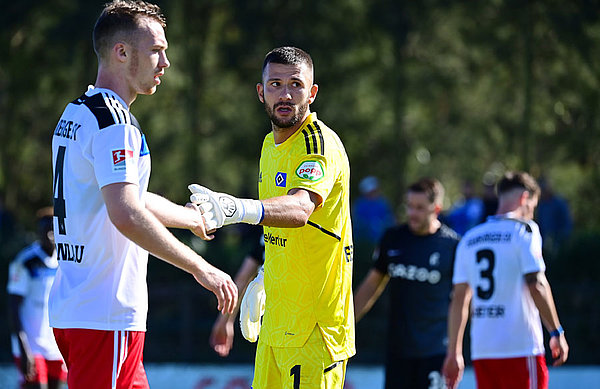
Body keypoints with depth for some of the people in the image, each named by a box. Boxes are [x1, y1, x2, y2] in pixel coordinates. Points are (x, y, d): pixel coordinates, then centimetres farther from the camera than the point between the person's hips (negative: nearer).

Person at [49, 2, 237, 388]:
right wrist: (201, 268, -22)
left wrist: (195, 217, 42)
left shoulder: (74, 114, 18)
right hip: (106, 317, -10)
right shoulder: (113, 121, -14)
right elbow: (126, 216, -26)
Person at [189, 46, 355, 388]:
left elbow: (300, 209, -38)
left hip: (316, 323, -8)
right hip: (276, 320, 8)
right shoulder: (271, 145, 12)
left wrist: (239, 209, -54)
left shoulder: (321, 145, -17)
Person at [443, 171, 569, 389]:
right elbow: (536, 285, -13)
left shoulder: (469, 239, 15)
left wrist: (454, 352, 14)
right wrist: (556, 332, -9)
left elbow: (459, 300, 13)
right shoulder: (524, 230, -2)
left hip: (481, 350, 6)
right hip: (520, 347, -6)